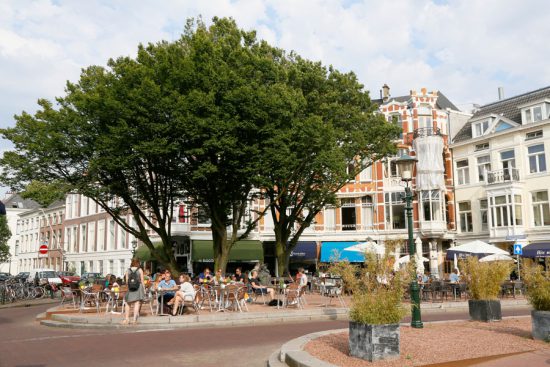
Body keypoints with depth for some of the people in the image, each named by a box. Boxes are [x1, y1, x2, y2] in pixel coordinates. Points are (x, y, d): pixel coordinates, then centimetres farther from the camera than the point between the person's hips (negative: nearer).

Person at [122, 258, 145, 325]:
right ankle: (135, 319, -9)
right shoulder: (140, 270, -1)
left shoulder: (128, 270, 4)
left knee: (128, 303, 16)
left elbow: (126, 281, 4)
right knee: (137, 303, -4)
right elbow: (142, 281, -2)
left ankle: (127, 318, 16)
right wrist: (144, 289, 5)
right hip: (138, 287, -2)